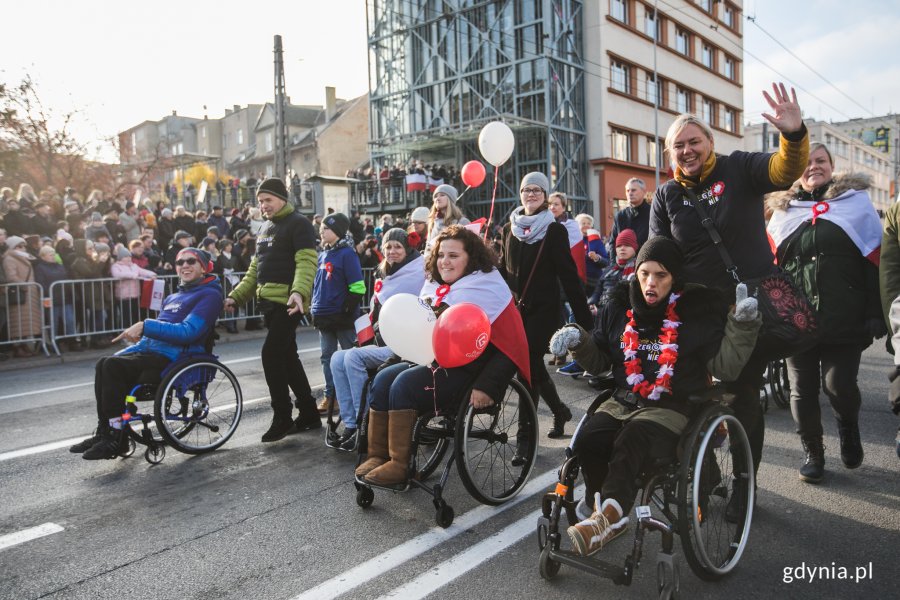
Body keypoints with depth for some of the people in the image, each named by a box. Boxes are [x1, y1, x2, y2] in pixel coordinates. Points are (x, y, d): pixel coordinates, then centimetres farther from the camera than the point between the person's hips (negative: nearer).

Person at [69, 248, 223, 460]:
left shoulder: (209, 295, -5)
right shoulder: (173, 297, 24)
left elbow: (188, 332, -18)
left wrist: (145, 326, -20)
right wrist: (141, 336, 6)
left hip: (174, 357, -8)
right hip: (151, 349, 9)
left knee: (113, 366, -22)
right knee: (104, 364, -12)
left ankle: (115, 438, -15)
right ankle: (103, 432, -8)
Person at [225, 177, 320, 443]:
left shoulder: (298, 223, -7)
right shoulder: (265, 228, 21)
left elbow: (306, 262, -20)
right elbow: (255, 269, 24)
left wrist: (299, 292, -36)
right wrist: (236, 296, 16)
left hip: (287, 302, -9)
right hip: (268, 302, 9)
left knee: (271, 354, -12)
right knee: (287, 357, 12)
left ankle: (282, 417, 1)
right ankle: (309, 414, 22)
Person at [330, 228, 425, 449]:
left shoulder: (414, 275, -6)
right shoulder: (385, 277, 17)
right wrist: (371, 335, 10)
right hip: (383, 343, 8)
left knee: (354, 357, -24)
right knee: (337, 359, -9)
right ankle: (350, 424, -10)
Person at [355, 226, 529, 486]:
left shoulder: (487, 286, -12)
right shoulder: (434, 285, 11)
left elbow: (509, 346, -19)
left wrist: (487, 386, -27)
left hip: (467, 371, -8)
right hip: (433, 362, 8)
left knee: (405, 384, -23)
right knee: (383, 378, -9)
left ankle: (399, 465, -14)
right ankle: (377, 455, -3)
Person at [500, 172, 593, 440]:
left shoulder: (554, 230, -4)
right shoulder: (509, 229, 11)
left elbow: (568, 274, -8)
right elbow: (503, 270, 16)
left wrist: (583, 315, -12)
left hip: (543, 309, -5)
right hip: (516, 308, 5)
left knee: (529, 367, -10)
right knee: (533, 365, 11)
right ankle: (559, 411, 34)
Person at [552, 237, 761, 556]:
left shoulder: (699, 310, 0)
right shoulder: (620, 308, 9)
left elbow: (725, 366, -3)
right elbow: (601, 359, 18)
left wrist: (742, 325, -15)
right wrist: (580, 342, -1)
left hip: (673, 407, -4)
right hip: (623, 400, 4)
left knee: (630, 443, -35)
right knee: (588, 440, -23)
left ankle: (608, 516, -26)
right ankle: (601, 502, 3)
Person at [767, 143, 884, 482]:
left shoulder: (855, 201, 5)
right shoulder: (783, 211, 11)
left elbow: (875, 262, -1)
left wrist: (876, 313, -8)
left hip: (844, 321, -2)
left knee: (839, 385, -5)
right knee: (802, 391, 6)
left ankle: (848, 429, 29)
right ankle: (813, 455, 25)